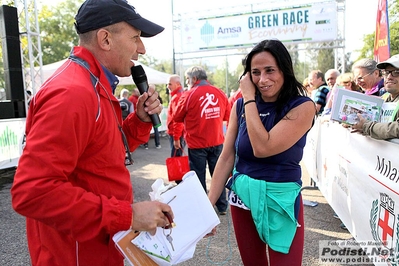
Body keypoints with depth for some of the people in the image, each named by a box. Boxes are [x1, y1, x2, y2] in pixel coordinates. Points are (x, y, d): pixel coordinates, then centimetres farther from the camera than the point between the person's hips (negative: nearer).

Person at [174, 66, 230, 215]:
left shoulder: (189, 95, -12)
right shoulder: (220, 93, -1)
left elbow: (177, 118, -4)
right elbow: (227, 116, 9)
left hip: (197, 144, -4)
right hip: (217, 142, 4)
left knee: (199, 176, 9)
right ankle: (222, 206, 26)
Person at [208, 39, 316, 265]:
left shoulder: (302, 107, -13)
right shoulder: (241, 105, -2)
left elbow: (262, 148, -26)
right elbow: (226, 157, -3)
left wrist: (249, 98, -18)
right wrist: (209, 204, -5)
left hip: (281, 199, -3)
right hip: (242, 195, 4)